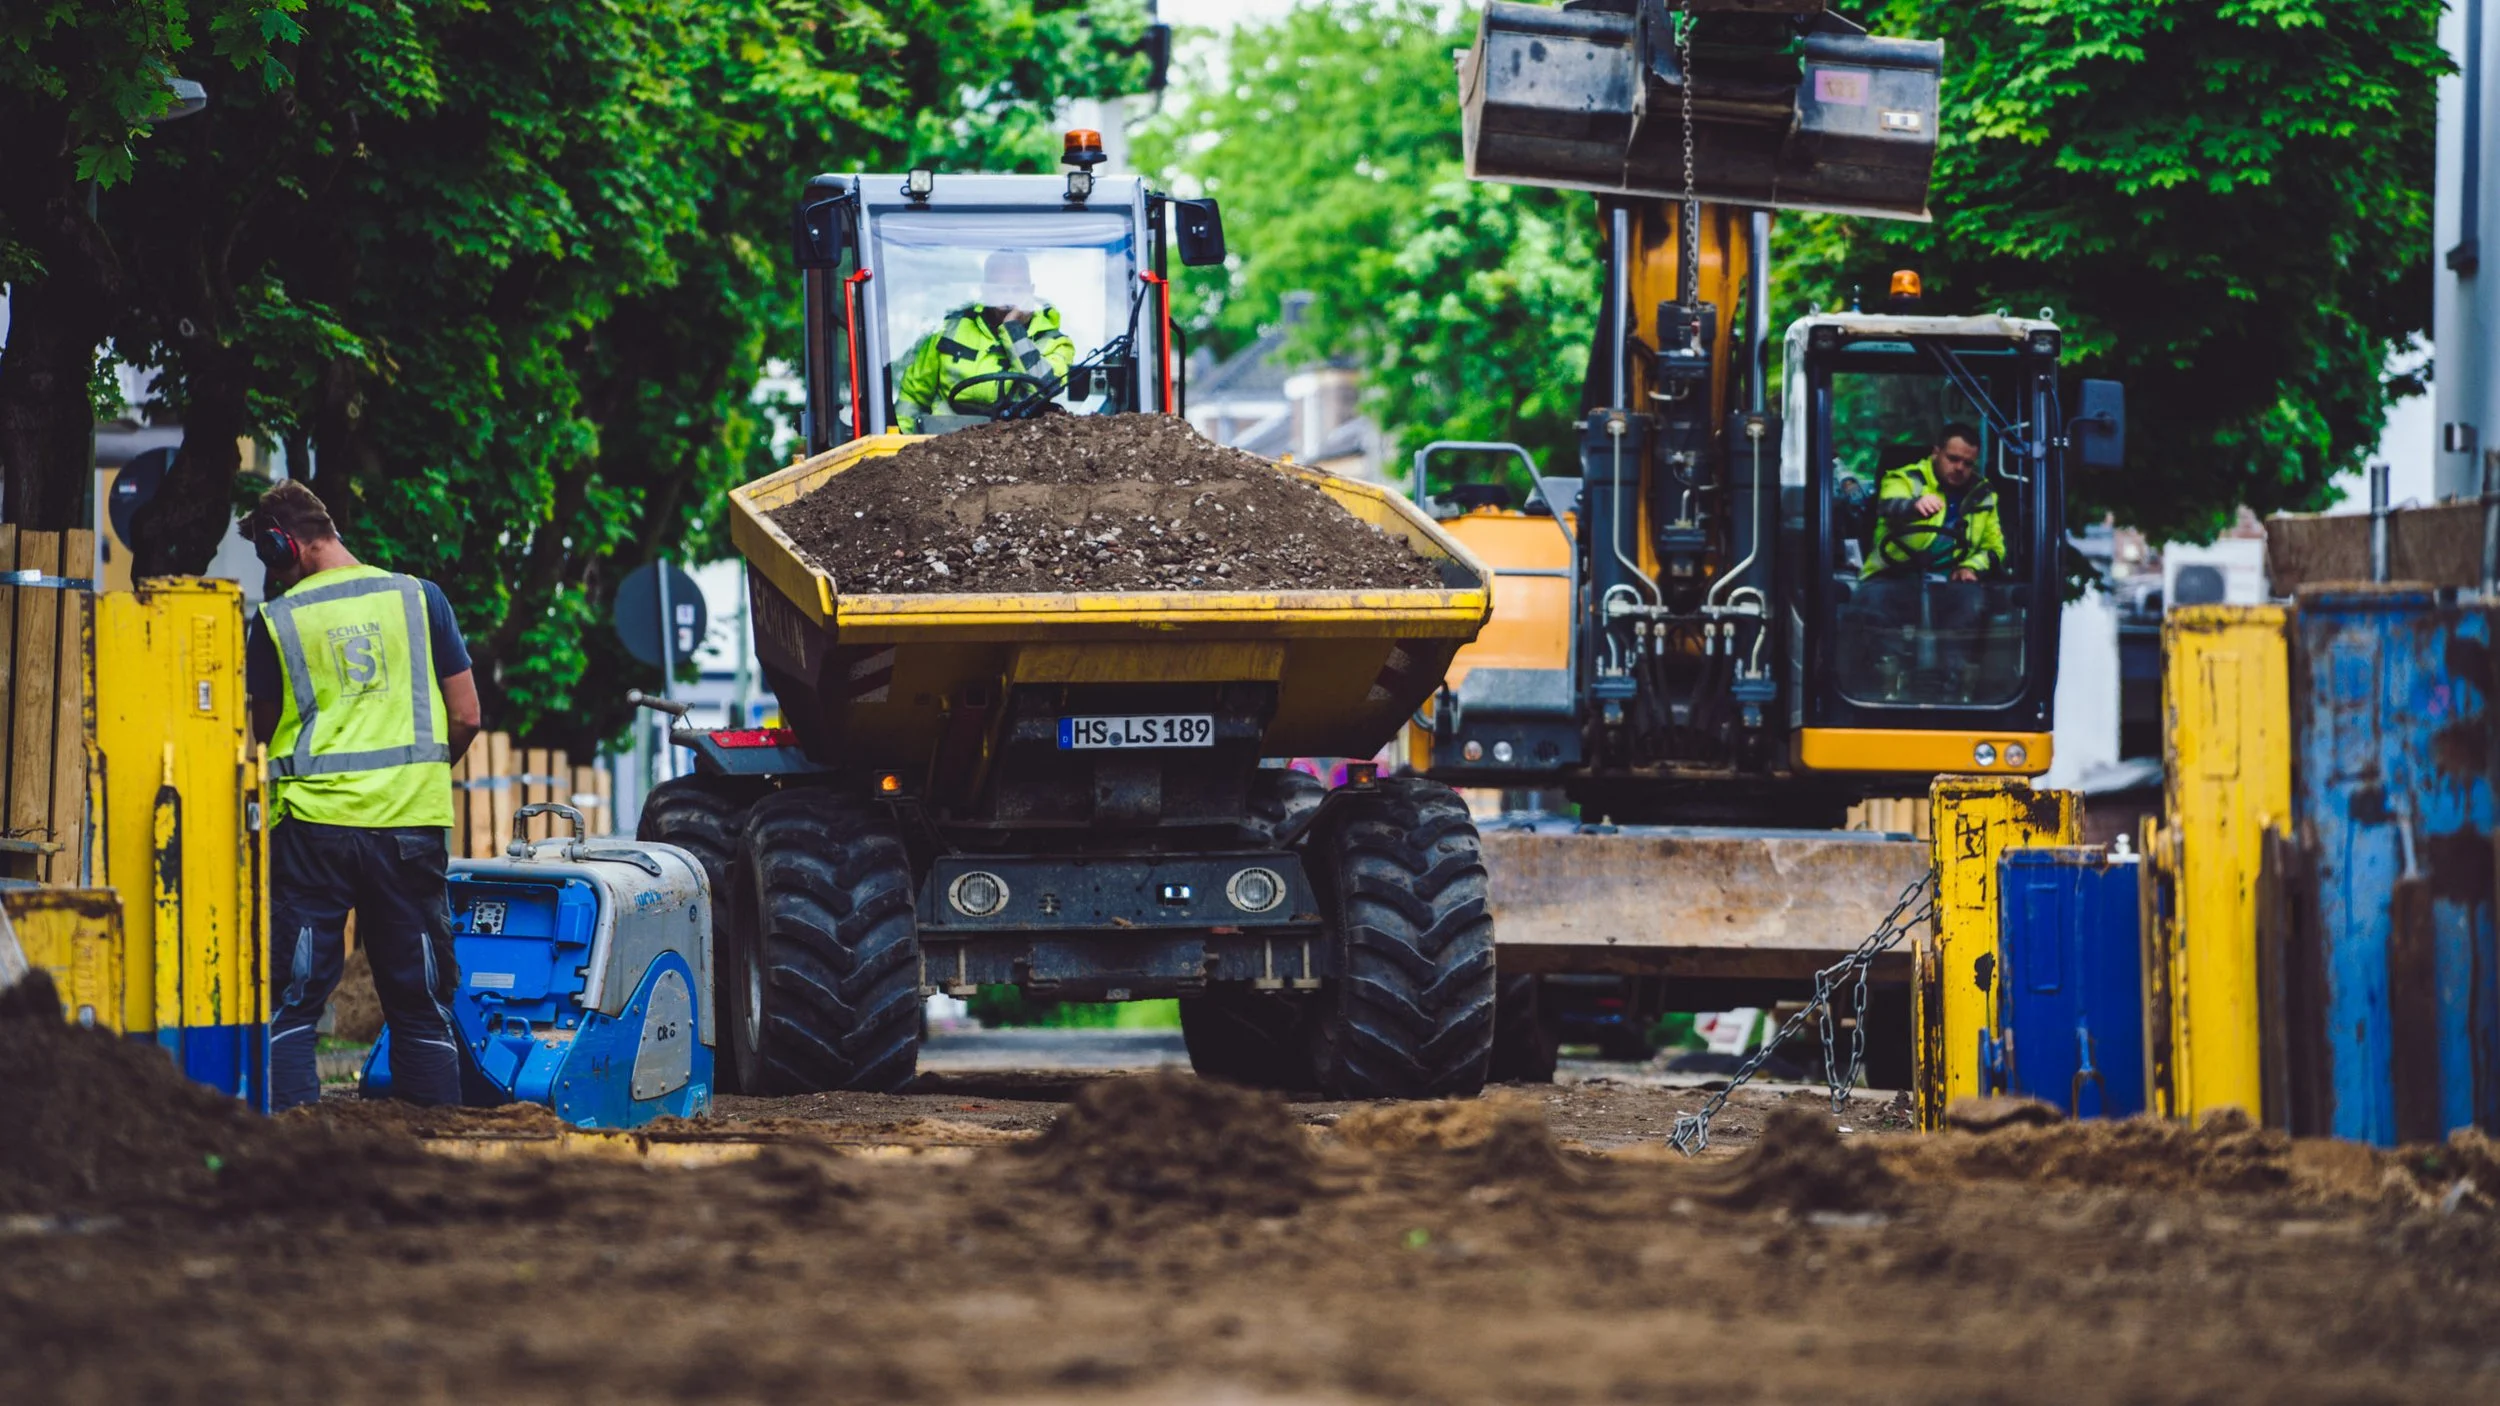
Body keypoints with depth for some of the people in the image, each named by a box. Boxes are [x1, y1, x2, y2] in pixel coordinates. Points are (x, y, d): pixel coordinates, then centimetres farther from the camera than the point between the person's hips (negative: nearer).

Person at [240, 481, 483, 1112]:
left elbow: (262, 728, 8)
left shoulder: (277, 621, -2)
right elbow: (466, 717, 5)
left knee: (292, 1002, 3)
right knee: (422, 1005, 10)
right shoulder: (419, 598, 3)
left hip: (314, 821, -2)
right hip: (412, 821, 2)